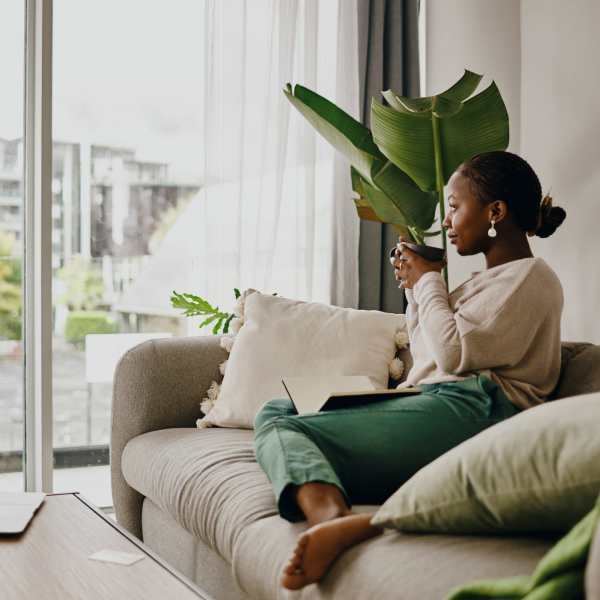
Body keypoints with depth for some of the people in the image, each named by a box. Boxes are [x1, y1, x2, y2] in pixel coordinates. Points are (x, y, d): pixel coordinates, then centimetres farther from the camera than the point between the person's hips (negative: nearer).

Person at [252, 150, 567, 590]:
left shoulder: (530, 277, 1)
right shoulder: (490, 279, 30)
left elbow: (454, 353, -12)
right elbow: (428, 358, 32)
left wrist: (429, 281, 3)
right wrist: (415, 287, 23)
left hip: (469, 408, -10)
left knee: (283, 429, -17)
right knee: (275, 411, -2)